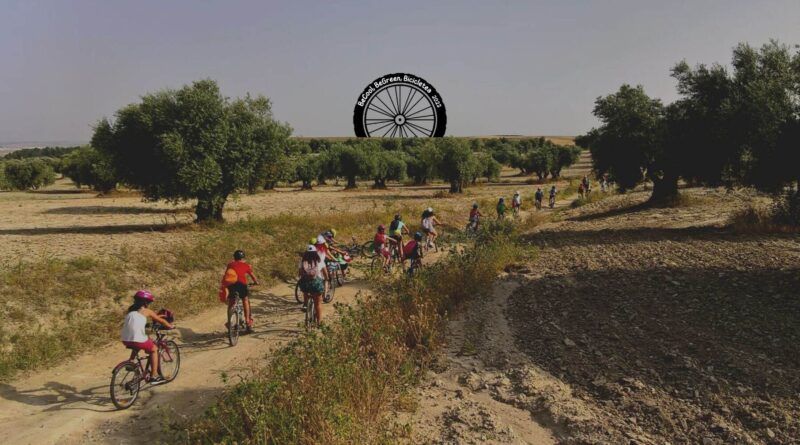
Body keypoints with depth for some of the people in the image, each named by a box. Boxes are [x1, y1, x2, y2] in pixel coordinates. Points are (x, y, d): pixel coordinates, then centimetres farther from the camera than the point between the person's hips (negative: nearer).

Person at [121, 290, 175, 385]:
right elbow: (161, 320, 14)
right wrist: (170, 326, 31)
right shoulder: (146, 311, 5)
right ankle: (154, 376, 17)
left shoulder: (130, 310, 18)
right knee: (154, 349, 19)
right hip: (138, 340, -6)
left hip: (125, 340, 6)